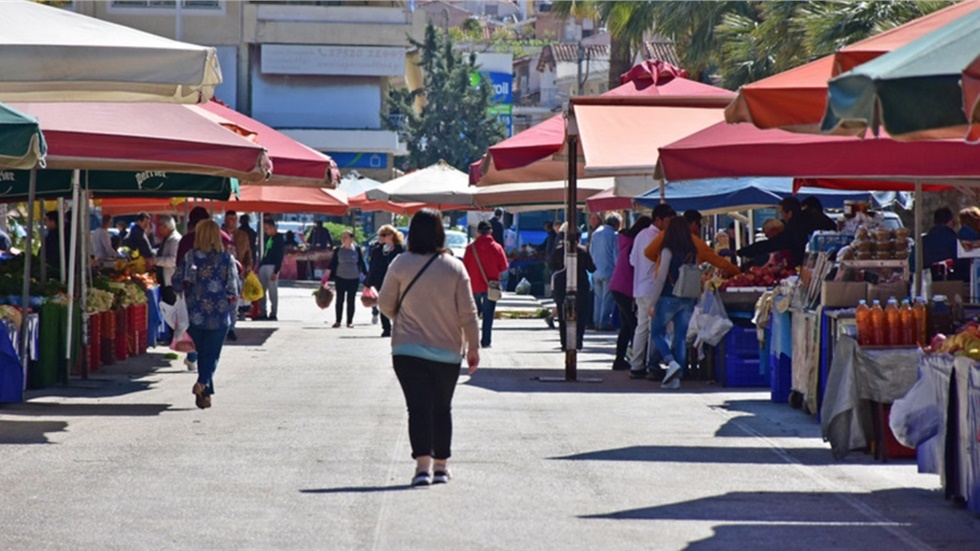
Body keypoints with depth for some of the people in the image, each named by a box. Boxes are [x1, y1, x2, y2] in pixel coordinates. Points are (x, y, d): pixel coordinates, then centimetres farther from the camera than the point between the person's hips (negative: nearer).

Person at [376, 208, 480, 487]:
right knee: (442, 408, 15)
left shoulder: (400, 264, -6)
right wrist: (473, 347, 7)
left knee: (419, 407, -3)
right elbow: (468, 312, -3)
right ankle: (441, 466, 21)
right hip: (448, 351, 1)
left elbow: (385, 304, 2)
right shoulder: (455, 267, -5)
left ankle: (423, 465, -17)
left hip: (408, 349, -1)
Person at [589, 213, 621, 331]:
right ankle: (604, 323, -3)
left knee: (598, 298, 13)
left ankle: (597, 322, 15)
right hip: (609, 272, -6)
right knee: (607, 299, -2)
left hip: (597, 271, 6)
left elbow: (591, 251, 15)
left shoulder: (596, 233, 7)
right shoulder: (613, 235, -11)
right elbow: (616, 255, -11)